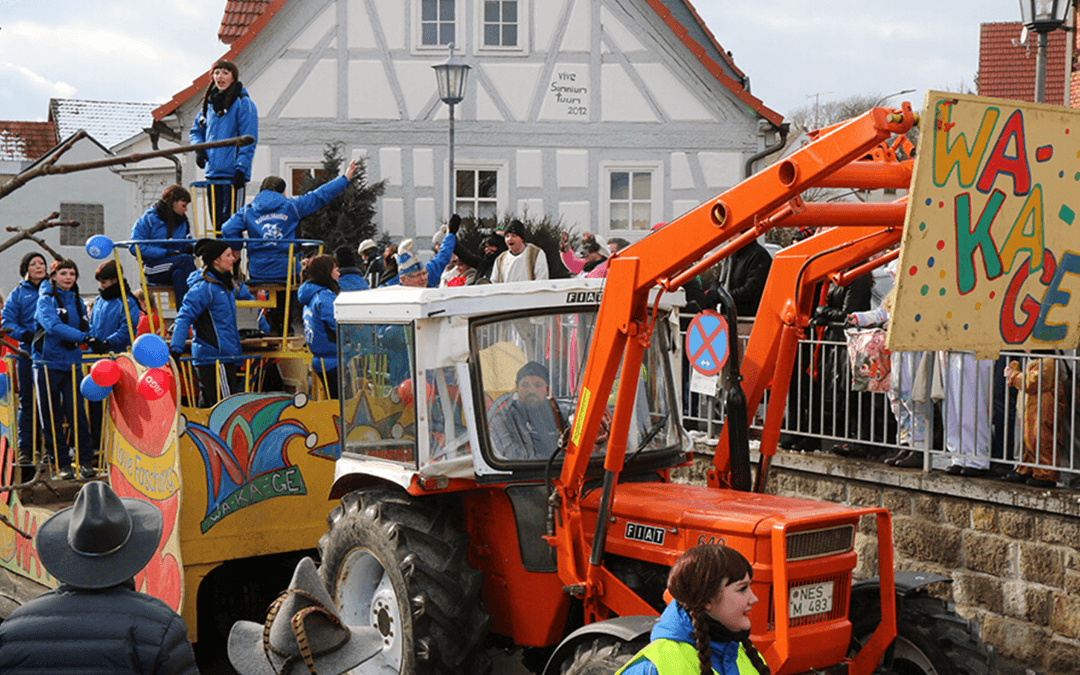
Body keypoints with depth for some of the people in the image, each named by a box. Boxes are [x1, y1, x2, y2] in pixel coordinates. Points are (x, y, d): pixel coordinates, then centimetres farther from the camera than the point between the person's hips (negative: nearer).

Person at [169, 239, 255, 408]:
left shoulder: (225, 283, 14)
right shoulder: (204, 287, -14)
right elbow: (185, 316, -18)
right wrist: (176, 348, -27)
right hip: (214, 357, -10)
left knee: (207, 406, 13)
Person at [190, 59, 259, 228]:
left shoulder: (243, 103, -5)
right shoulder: (210, 103, 15)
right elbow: (196, 130, 26)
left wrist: (241, 168, -17)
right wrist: (199, 149, 6)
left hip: (232, 174, -7)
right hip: (212, 172, 7)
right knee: (216, 219, 11)